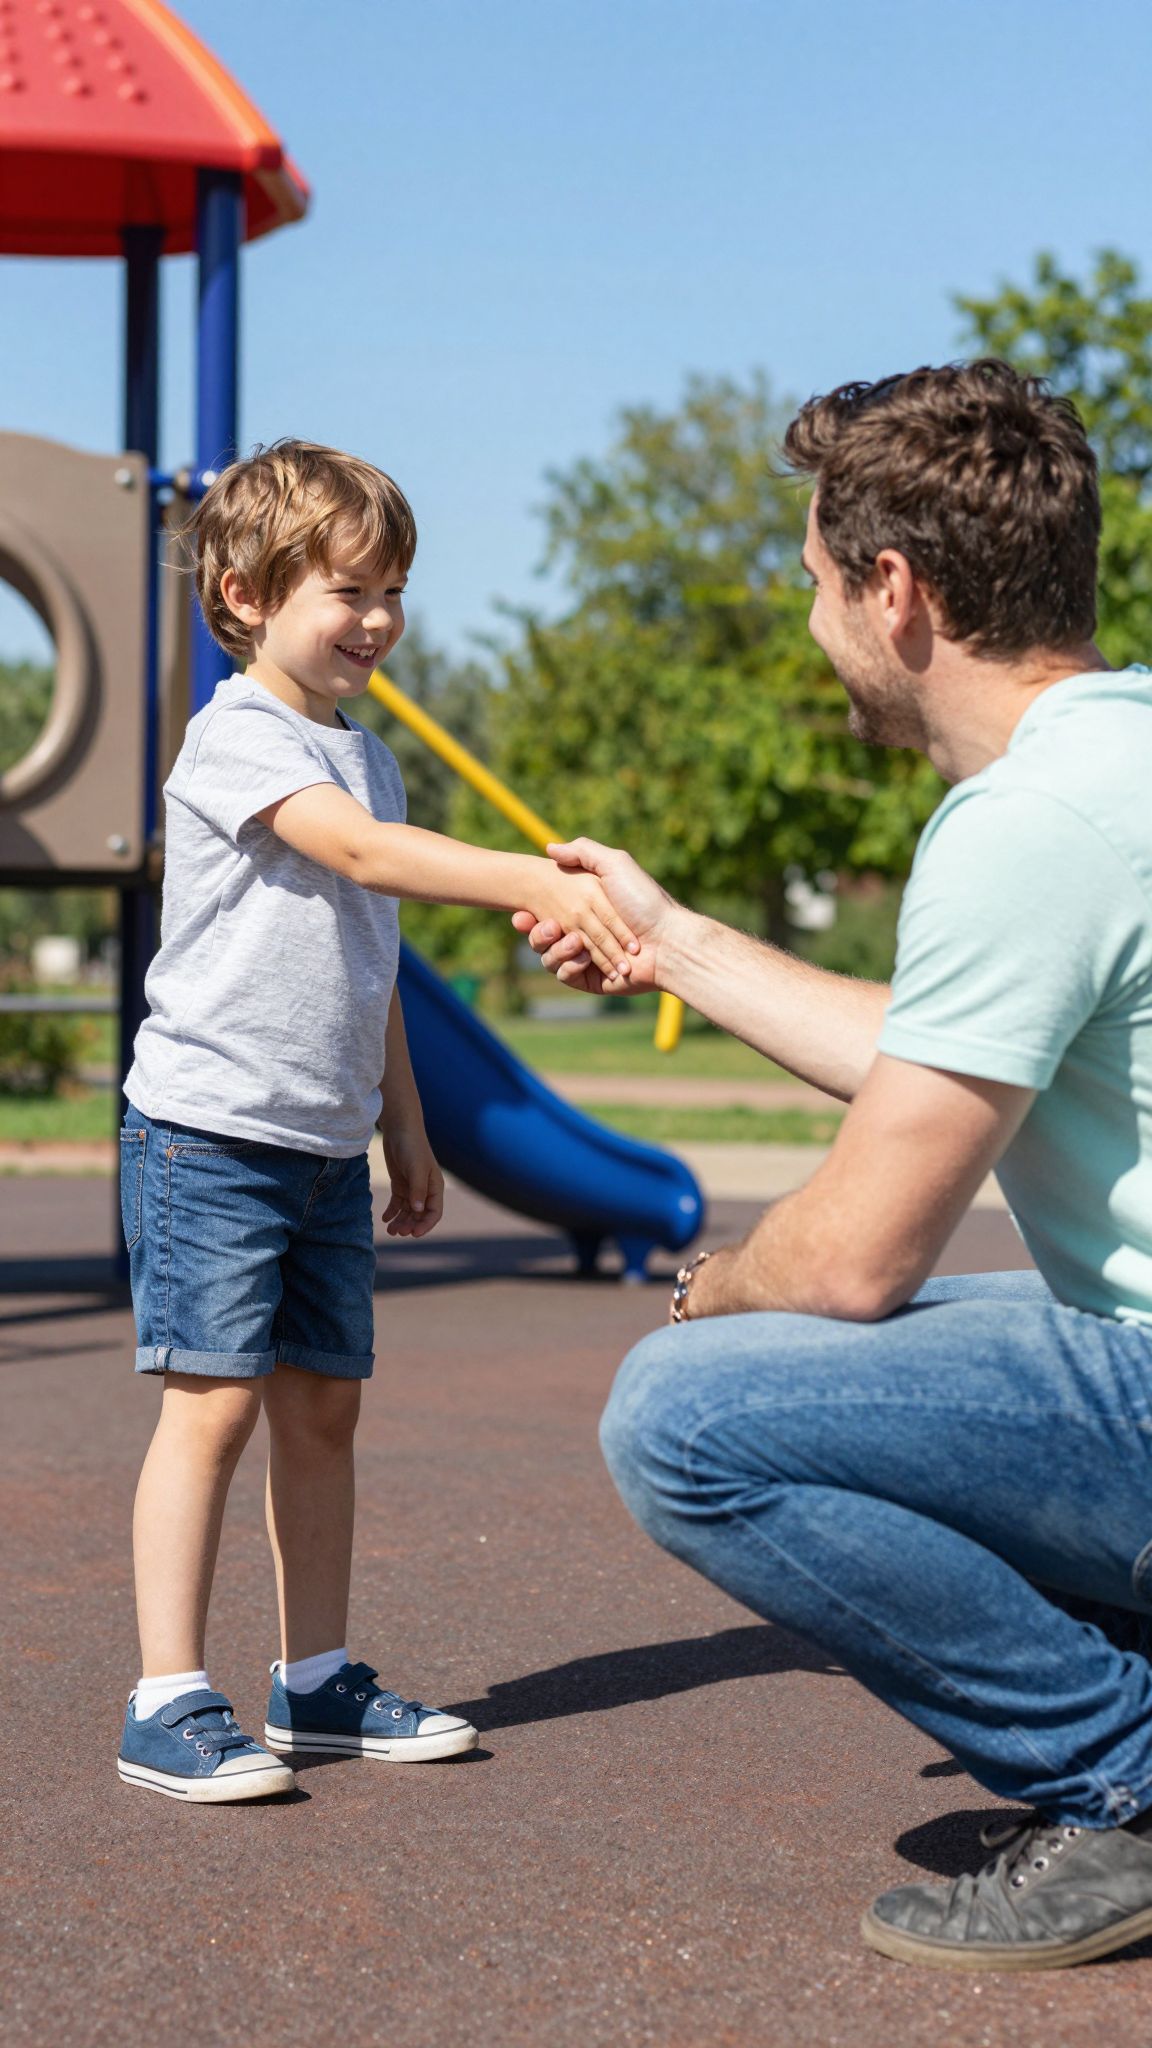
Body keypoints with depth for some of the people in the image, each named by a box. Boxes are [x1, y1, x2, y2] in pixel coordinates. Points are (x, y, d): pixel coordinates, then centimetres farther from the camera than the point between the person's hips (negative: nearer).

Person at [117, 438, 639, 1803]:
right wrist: (538, 884, -38)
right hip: (209, 1130, -8)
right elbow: (359, 852, -28)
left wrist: (404, 1124, 22)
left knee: (323, 1404, 9)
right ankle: (169, 1704, -4)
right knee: (215, 1401, -9)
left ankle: (317, 1682, 19)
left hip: (327, 1143, 8)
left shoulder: (364, 756, 17)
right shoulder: (235, 738, -10)